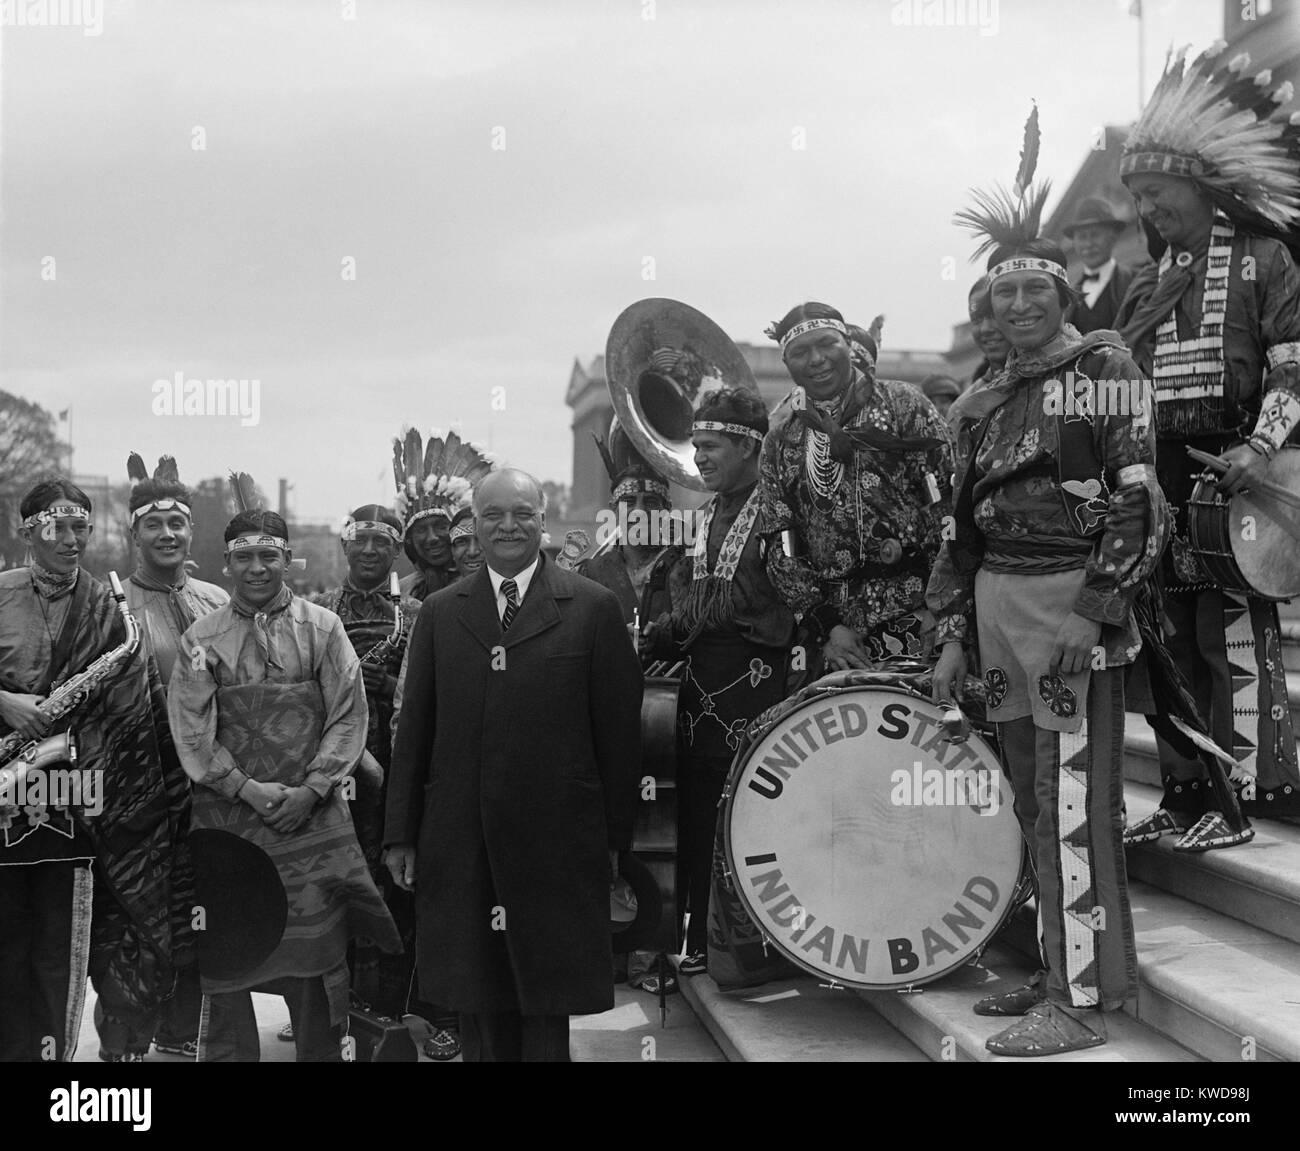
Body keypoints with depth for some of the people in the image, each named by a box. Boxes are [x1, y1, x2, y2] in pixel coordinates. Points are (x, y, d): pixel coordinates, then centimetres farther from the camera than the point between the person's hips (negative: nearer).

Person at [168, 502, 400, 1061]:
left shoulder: (322, 628, 2)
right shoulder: (203, 637, 4)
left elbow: (349, 716, -1)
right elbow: (191, 730, -1)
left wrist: (310, 791, -9)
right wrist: (246, 789, -11)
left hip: (312, 816, 0)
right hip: (227, 817, 1)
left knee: (317, 947, 4)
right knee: (224, 951, 6)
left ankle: (321, 1051, 19)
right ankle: (225, 1054, 22)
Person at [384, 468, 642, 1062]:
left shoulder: (594, 607, 1)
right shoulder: (439, 612, 10)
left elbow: (619, 729, 1)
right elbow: (414, 727, 10)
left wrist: (615, 836, -1)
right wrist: (400, 833, 7)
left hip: (556, 845, -2)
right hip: (460, 846, 3)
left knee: (546, 1005, 5)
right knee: (476, 1009, 9)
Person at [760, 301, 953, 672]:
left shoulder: (904, 405, 4)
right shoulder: (781, 446, 13)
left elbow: (948, 506, -2)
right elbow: (780, 549, 8)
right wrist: (826, 627, -3)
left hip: (916, 613, -2)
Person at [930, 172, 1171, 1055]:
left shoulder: (1104, 367, -2)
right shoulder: (982, 404, 16)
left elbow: (1138, 498, -9)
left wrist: (1093, 610, -18)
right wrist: (955, 635, 13)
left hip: (1074, 602, -6)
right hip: (998, 608, 7)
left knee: (1072, 805, -6)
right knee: (1034, 802, 11)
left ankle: (1083, 1000, 2)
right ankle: (1061, 967, 23)